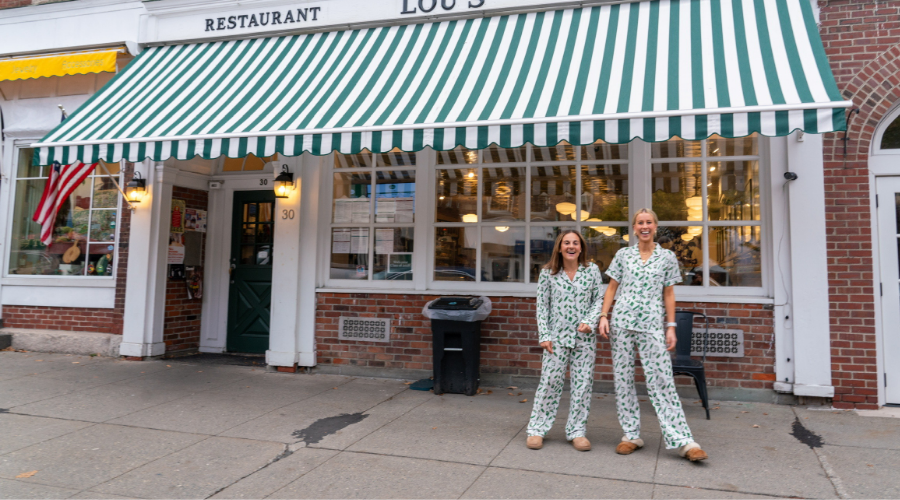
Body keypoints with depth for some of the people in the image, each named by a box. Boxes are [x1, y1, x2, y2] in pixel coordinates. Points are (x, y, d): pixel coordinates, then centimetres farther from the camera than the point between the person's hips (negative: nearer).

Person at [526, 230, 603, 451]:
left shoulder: (592, 271, 2)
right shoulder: (548, 273, -1)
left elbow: (598, 300, 4)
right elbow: (542, 306, 1)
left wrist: (590, 322, -12)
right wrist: (544, 335, -4)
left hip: (584, 337, 1)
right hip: (557, 336, -1)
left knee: (582, 383, 6)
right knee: (550, 381, 1)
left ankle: (577, 430, 18)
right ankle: (537, 428, 13)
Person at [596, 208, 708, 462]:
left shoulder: (667, 257, 7)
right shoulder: (623, 255, 9)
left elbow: (668, 294, 8)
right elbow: (611, 288, 11)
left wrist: (671, 327, 4)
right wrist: (603, 316, 1)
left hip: (652, 325, -2)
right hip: (622, 322, 2)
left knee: (662, 381, -6)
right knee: (623, 378, 4)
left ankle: (682, 441, -2)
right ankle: (631, 435, 15)